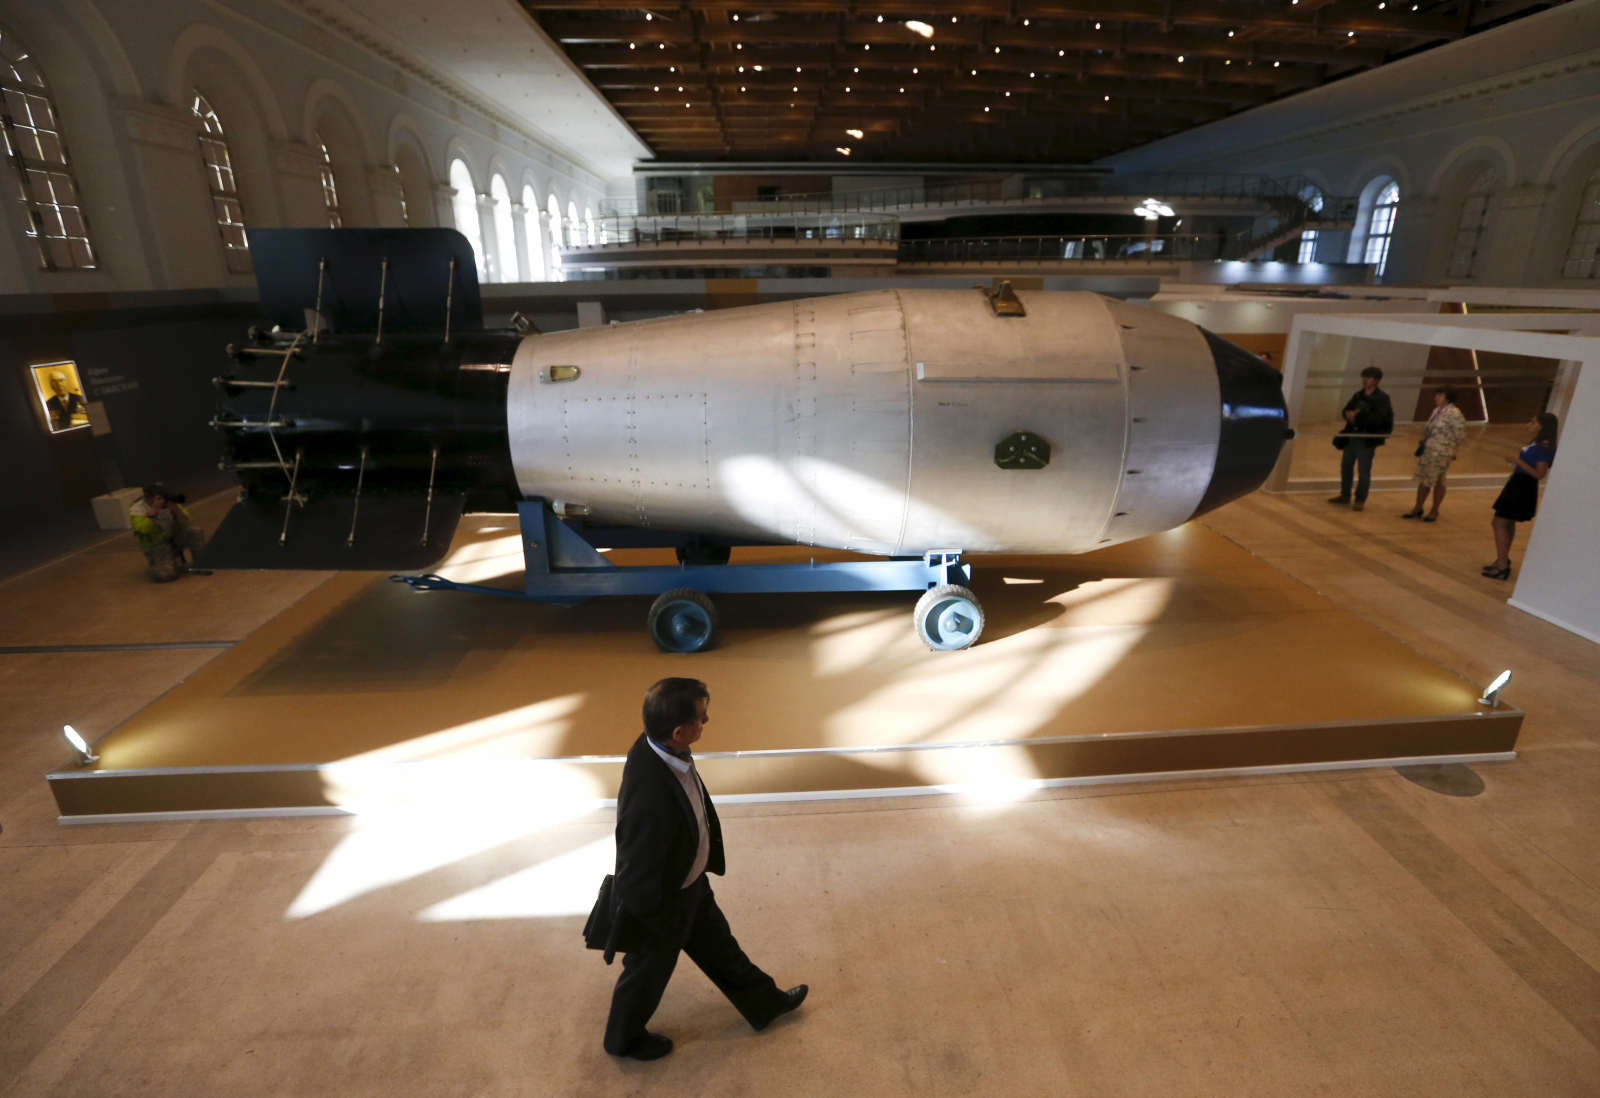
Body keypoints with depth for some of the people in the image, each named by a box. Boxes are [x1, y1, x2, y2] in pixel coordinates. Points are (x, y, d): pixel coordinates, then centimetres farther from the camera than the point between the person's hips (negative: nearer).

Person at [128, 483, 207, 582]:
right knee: (165, 574, -26)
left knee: (195, 532, -27)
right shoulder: (137, 510, -14)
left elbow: (189, 525, -10)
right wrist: (155, 510, -36)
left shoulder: (171, 503, -6)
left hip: (175, 538, 4)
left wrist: (177, 510, -27)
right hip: (157, 547, -3)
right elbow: (143, 528, -34)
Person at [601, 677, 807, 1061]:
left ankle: (764, 1003, 54)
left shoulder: (656, 746, -19)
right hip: (659, 903, -7)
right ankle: (623, 1038, 55)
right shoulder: (649, 801, -46)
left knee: (719, 946, 29)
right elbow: (638, 882, -32)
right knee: (648, 973, 24)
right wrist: (669, 924, -14)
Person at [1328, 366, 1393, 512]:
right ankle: (1345, 495, 24)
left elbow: (1378, 417, -18)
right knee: (1346, 465, 11)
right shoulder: (1358, 395, 12)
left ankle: (1360, 500, 7)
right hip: (1351, 435, 6)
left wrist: (1357, 416, -19)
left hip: (1367, 438, -6)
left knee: (1364, 470, -1)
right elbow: (1346, 411, 7)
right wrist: (1350, 414, -16)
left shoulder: (1382, 398, -6)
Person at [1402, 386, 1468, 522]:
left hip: (1441, 453, -7)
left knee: (1438, 482, 4)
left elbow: (1460, 434, -14)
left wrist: (1453, 451, -11)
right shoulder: (1437, 411, 9)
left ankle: (1434, 512, 16)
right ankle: (1417, 509, 22)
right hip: (1427, 450, 7)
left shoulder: (1454, 414, -15)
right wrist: (1422, 442, 13)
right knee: (1423, 480, 12)